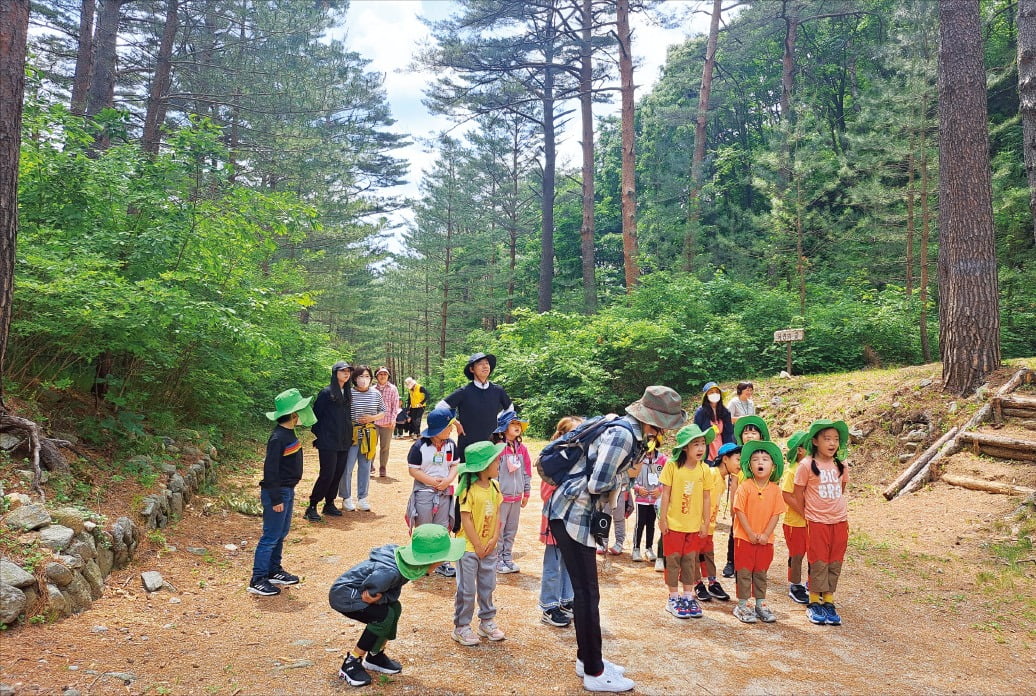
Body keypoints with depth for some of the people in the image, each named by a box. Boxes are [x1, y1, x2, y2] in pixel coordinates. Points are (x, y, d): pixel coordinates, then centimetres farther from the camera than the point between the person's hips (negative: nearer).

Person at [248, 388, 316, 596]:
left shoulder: (289, 434, 8)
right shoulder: (278, 437, -22)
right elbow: (270, 469, -22)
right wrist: (275, 499, -21)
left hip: (287, 491, 10)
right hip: (278, 493, -10)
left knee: (281, 533, 18)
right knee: (271, 536, -3)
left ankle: (274, 571, 31)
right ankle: (257, 581, 4)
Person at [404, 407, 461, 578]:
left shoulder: (451, 444, 0)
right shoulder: (419, 446, -14)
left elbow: (455, 465, 6)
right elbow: (412, 470, -12)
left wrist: (448, 480, -12)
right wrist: (432, 481, -19)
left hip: (444, 492, 4)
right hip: (424, 492, -4)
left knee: (442, 529, 10)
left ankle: (441, 563, 19)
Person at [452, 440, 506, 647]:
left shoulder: (494, 487, 3)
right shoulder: (469, 489, -19)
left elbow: (497, 514, 6)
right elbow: (466, 519, -18)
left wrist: (494, 539, -5)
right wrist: (478, 546, -14)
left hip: (488, 547, 7)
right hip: (468, 547, -7)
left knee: (487, 586, 16)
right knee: (467, 589, 3)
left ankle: (487, 622, 31)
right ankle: (461, 627, 17)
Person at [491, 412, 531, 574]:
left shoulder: (522, 448, 7)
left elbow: (527, 472, 13)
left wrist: (526, 493, 13)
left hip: (517, 497, 6)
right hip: (501, 496, -6)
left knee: (512, 529, 14)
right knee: (498, 529, 3)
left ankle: (507, 558, 25)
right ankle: (497, 559, 13)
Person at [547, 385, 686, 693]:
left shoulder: (632, 432, 7)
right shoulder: (622, 435, -23)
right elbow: (598, 484, -25)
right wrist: (623, 476, -8)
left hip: (580, 514, 10)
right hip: (571, 514, -9)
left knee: (586, 590, 17)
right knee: (587, 593, 0)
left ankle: (587, 658, 30)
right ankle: (594, 673, 12)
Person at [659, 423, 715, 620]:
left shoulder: (704, 469, -3)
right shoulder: (672, 466, -13)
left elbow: (706, 497, 3)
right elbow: (666, 494, -8)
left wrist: (706, 523, 4)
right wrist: (662, 519, -6)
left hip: (694, 526, 3)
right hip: (673, 524, -3)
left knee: (690, 561, 12)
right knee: (673, 560, 7)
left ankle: (688, 597, 25)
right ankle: (673, 598, 19)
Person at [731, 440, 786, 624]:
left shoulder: (775, 489, -2)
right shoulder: (745, 487, -11)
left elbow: (776, 514, -1)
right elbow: (740, 512, -11)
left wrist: (765, 534, -10)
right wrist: (751, 534, -14)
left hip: (765, 540, 3)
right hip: (744, 538, -3)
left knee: (761, 573, 15)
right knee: (744, 572, 4)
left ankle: (761, 605, 27)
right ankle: (742, 606, 14)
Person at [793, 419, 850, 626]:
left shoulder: (841, 466, 5)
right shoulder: (806, 465, -9)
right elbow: (798, 496, -2)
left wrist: (841, 512, 12)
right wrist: (807, 516, 1)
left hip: (840, 521, 4)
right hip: (817, 522, -4)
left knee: (835, 564, 8)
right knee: (819, 563, 1)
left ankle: (828, 602, 19)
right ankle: (814, 603, 14)